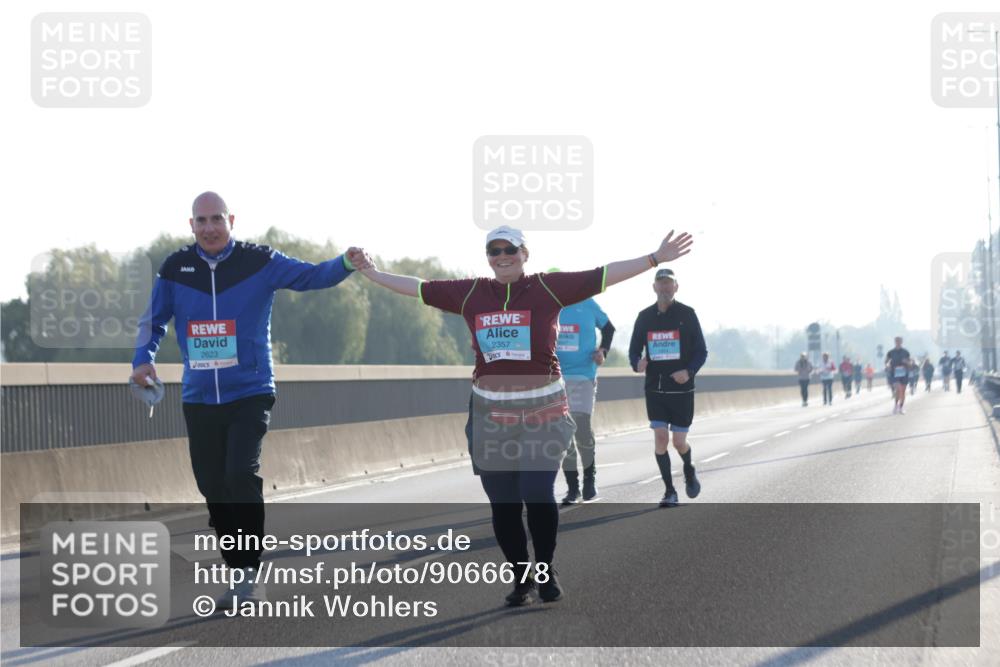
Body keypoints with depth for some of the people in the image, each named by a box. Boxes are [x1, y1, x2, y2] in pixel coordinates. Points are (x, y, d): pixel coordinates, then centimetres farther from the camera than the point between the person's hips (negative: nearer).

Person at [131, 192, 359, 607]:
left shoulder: (259, 262, -4)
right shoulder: (176, 269, 3)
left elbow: (312, 276, -9)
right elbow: (154, 320, 12)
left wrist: (346, 264, -28)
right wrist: (144, 358, -5)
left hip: (249, 394, -4)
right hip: (199, 398, 4)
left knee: (241, 475, -21)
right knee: (214, 490, 7)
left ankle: (250, 575, -14)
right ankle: (239, 574, 21)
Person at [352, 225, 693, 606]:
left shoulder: (548, 288, -1)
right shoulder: (470, 293, 7)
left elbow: (603, 276, -5)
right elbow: (419, 288, 16)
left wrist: (655, 259, -10)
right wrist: (372, 273, 19)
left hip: (543, 408, -3)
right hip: (491, 413, 3)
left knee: (538, 495, -13)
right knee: (503, 505, 6)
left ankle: (546, 570, 10)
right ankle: (521, 578, 22)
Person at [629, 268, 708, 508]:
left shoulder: (687, 314, -2)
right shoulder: (645, 316, 4)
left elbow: (701, 351, 0)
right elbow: (634, 349, 10)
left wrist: (689, 371, -19)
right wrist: (637, 364, -14)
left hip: (682, 390, -2)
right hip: (654, 389, 2)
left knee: (679, 442, 1)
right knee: (660, 438, -8)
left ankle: (689, 472, 35)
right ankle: (669, 491, 2)